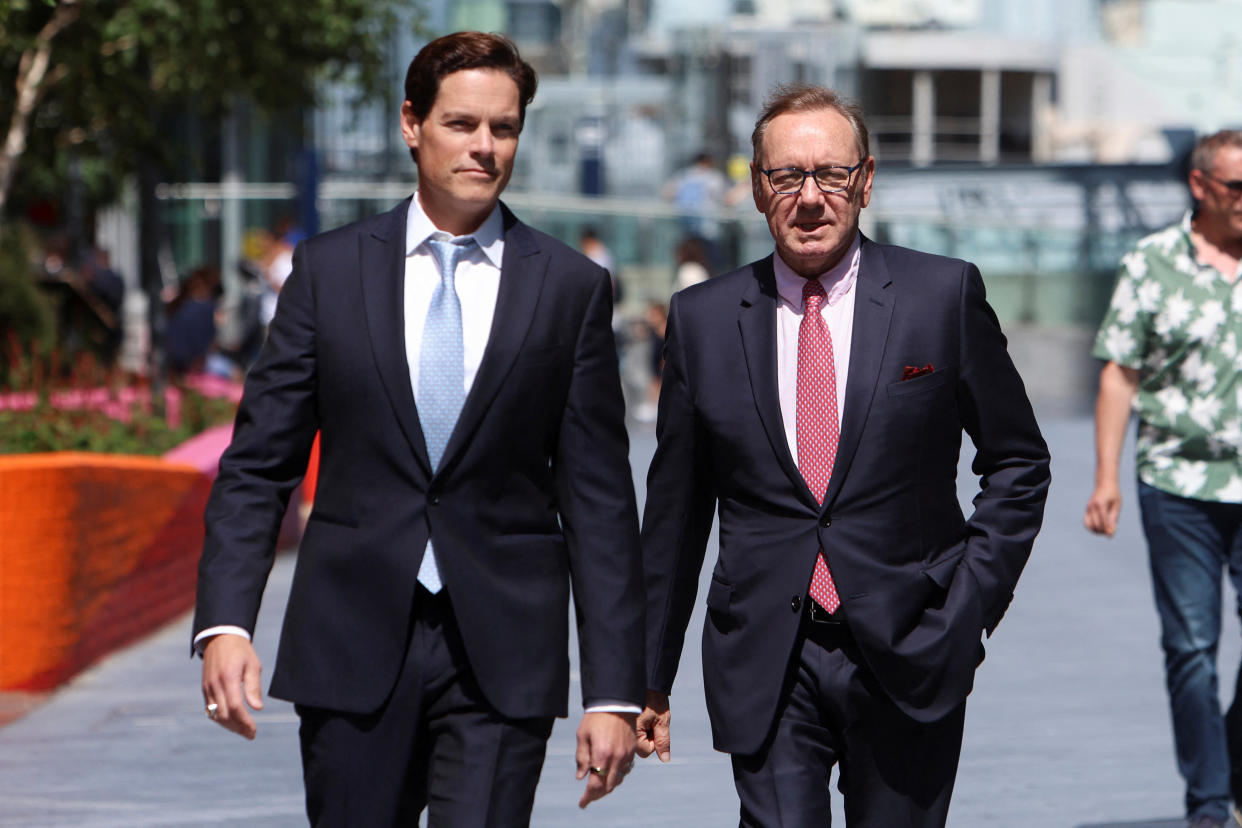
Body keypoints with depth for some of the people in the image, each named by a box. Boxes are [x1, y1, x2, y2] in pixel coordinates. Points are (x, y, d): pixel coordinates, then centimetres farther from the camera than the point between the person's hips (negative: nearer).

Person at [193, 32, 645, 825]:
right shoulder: (329, 270, 5)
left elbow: (600, 501, 2)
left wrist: (614, 692, -3)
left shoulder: (571, 288, 3)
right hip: (353, 646, 1)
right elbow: (258, 466, 4)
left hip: (502, 664, -1)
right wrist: (225, 621, -10)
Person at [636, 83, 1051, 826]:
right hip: (765, 670, 1)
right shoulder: (703, 319, 5)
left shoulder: (945, 296, 0)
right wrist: (650, 675, 12)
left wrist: (970, 606, -3)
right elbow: (675, 507, 11)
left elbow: (1019, 463, 8)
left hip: (908, 655, 0)